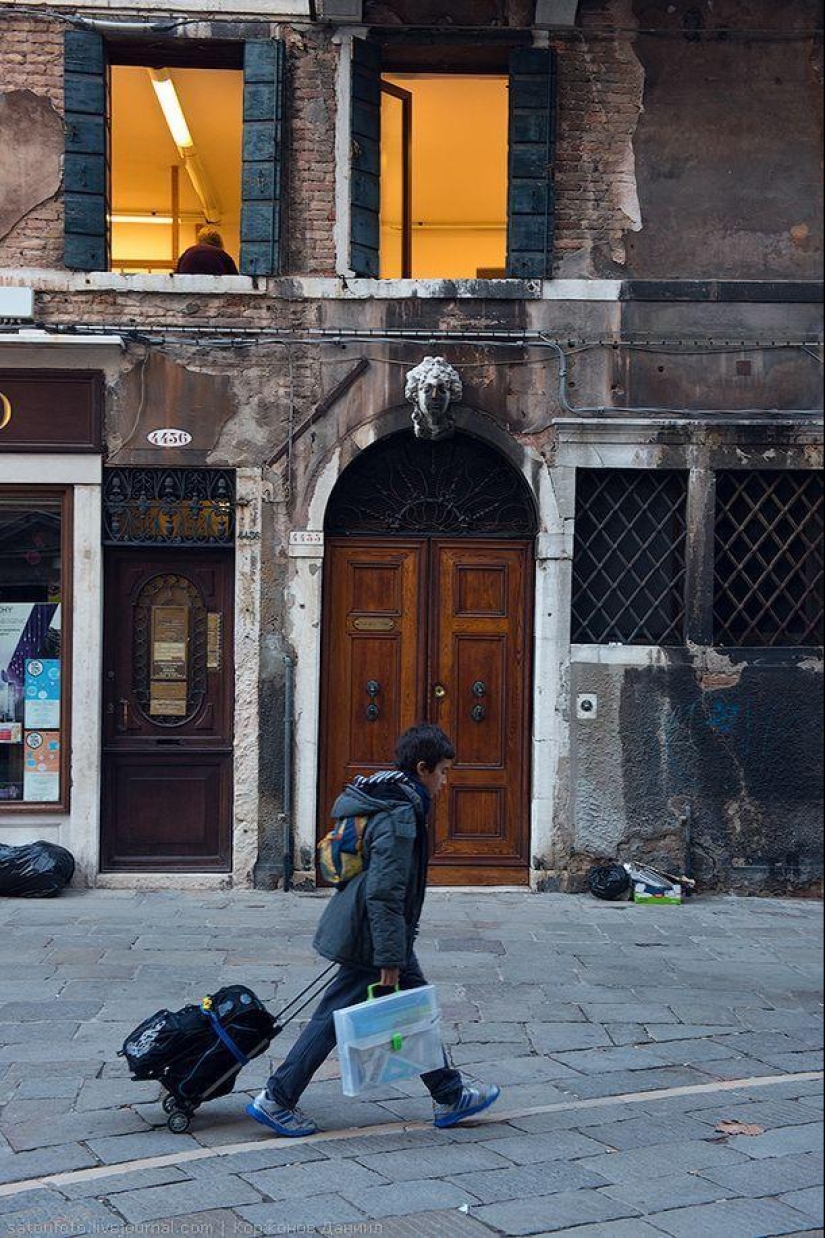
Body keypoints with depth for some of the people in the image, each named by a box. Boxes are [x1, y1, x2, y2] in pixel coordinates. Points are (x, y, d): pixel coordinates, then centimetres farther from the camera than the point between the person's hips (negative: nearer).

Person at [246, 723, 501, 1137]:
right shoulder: (398, 817, -22)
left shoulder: (388, 801, 9)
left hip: (360, 929, 10)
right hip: (371, 940, -10)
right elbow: (384, 894, -26)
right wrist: (390, 959, -23)